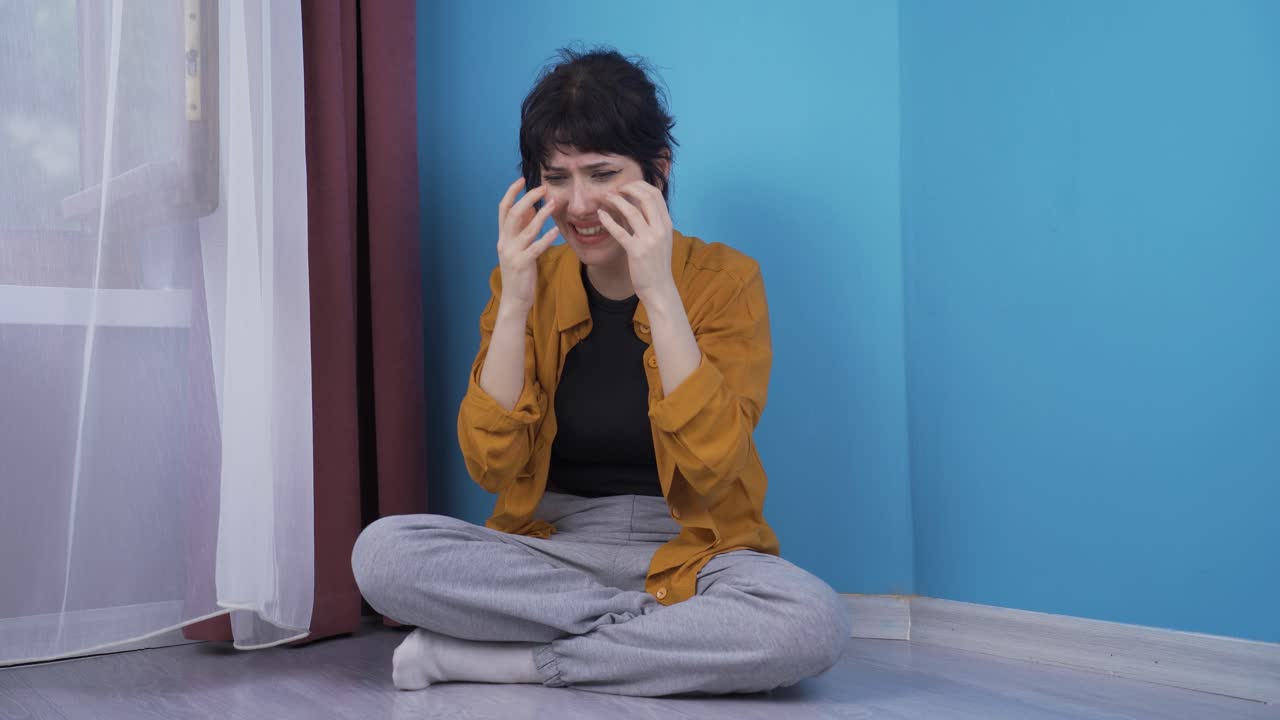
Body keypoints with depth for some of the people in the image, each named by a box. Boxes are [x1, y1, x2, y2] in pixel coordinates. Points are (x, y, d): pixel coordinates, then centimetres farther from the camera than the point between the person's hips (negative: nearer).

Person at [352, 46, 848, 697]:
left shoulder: (724, 278, -6)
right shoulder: (527, 280, 2)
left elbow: (712, 468, -18)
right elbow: (492, 467, -7)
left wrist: (658, 292, -23)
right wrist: (513, 304, -16)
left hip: (688, 551, -1)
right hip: (551, 549, 2)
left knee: (817, 622, -33)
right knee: (383, 550, -24)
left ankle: (488, 657, -18)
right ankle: (678, 627, -16)